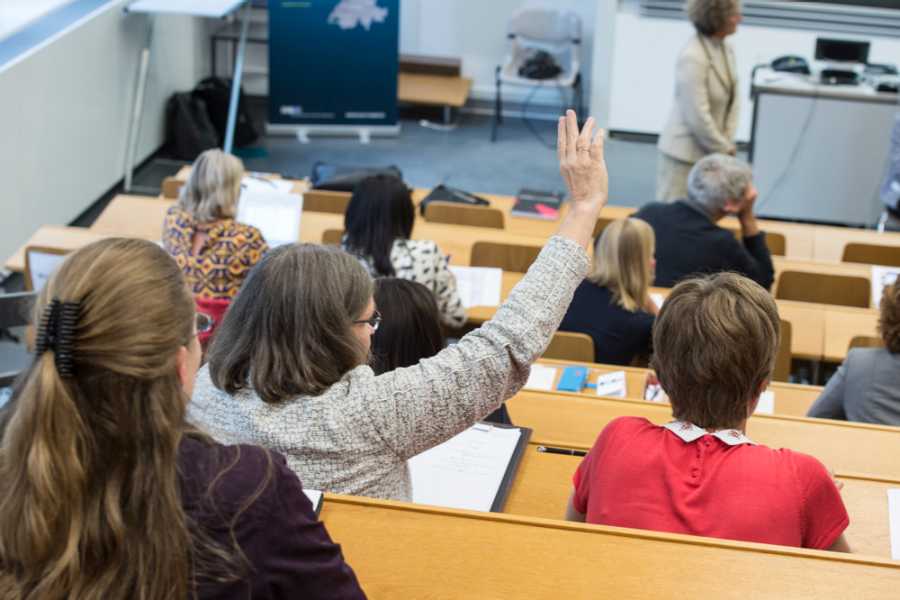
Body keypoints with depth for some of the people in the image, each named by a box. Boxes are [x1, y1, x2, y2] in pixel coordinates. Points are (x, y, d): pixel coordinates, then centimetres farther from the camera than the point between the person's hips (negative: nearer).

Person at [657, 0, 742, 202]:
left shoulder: (726, 49, 2)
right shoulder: (692, 58, -24)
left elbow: (733, 100, 8)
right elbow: (698, 118, -24)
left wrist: (727, 143, -2)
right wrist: (724, 149, -12)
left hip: (712, 152, 8)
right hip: (684, 153, -8)